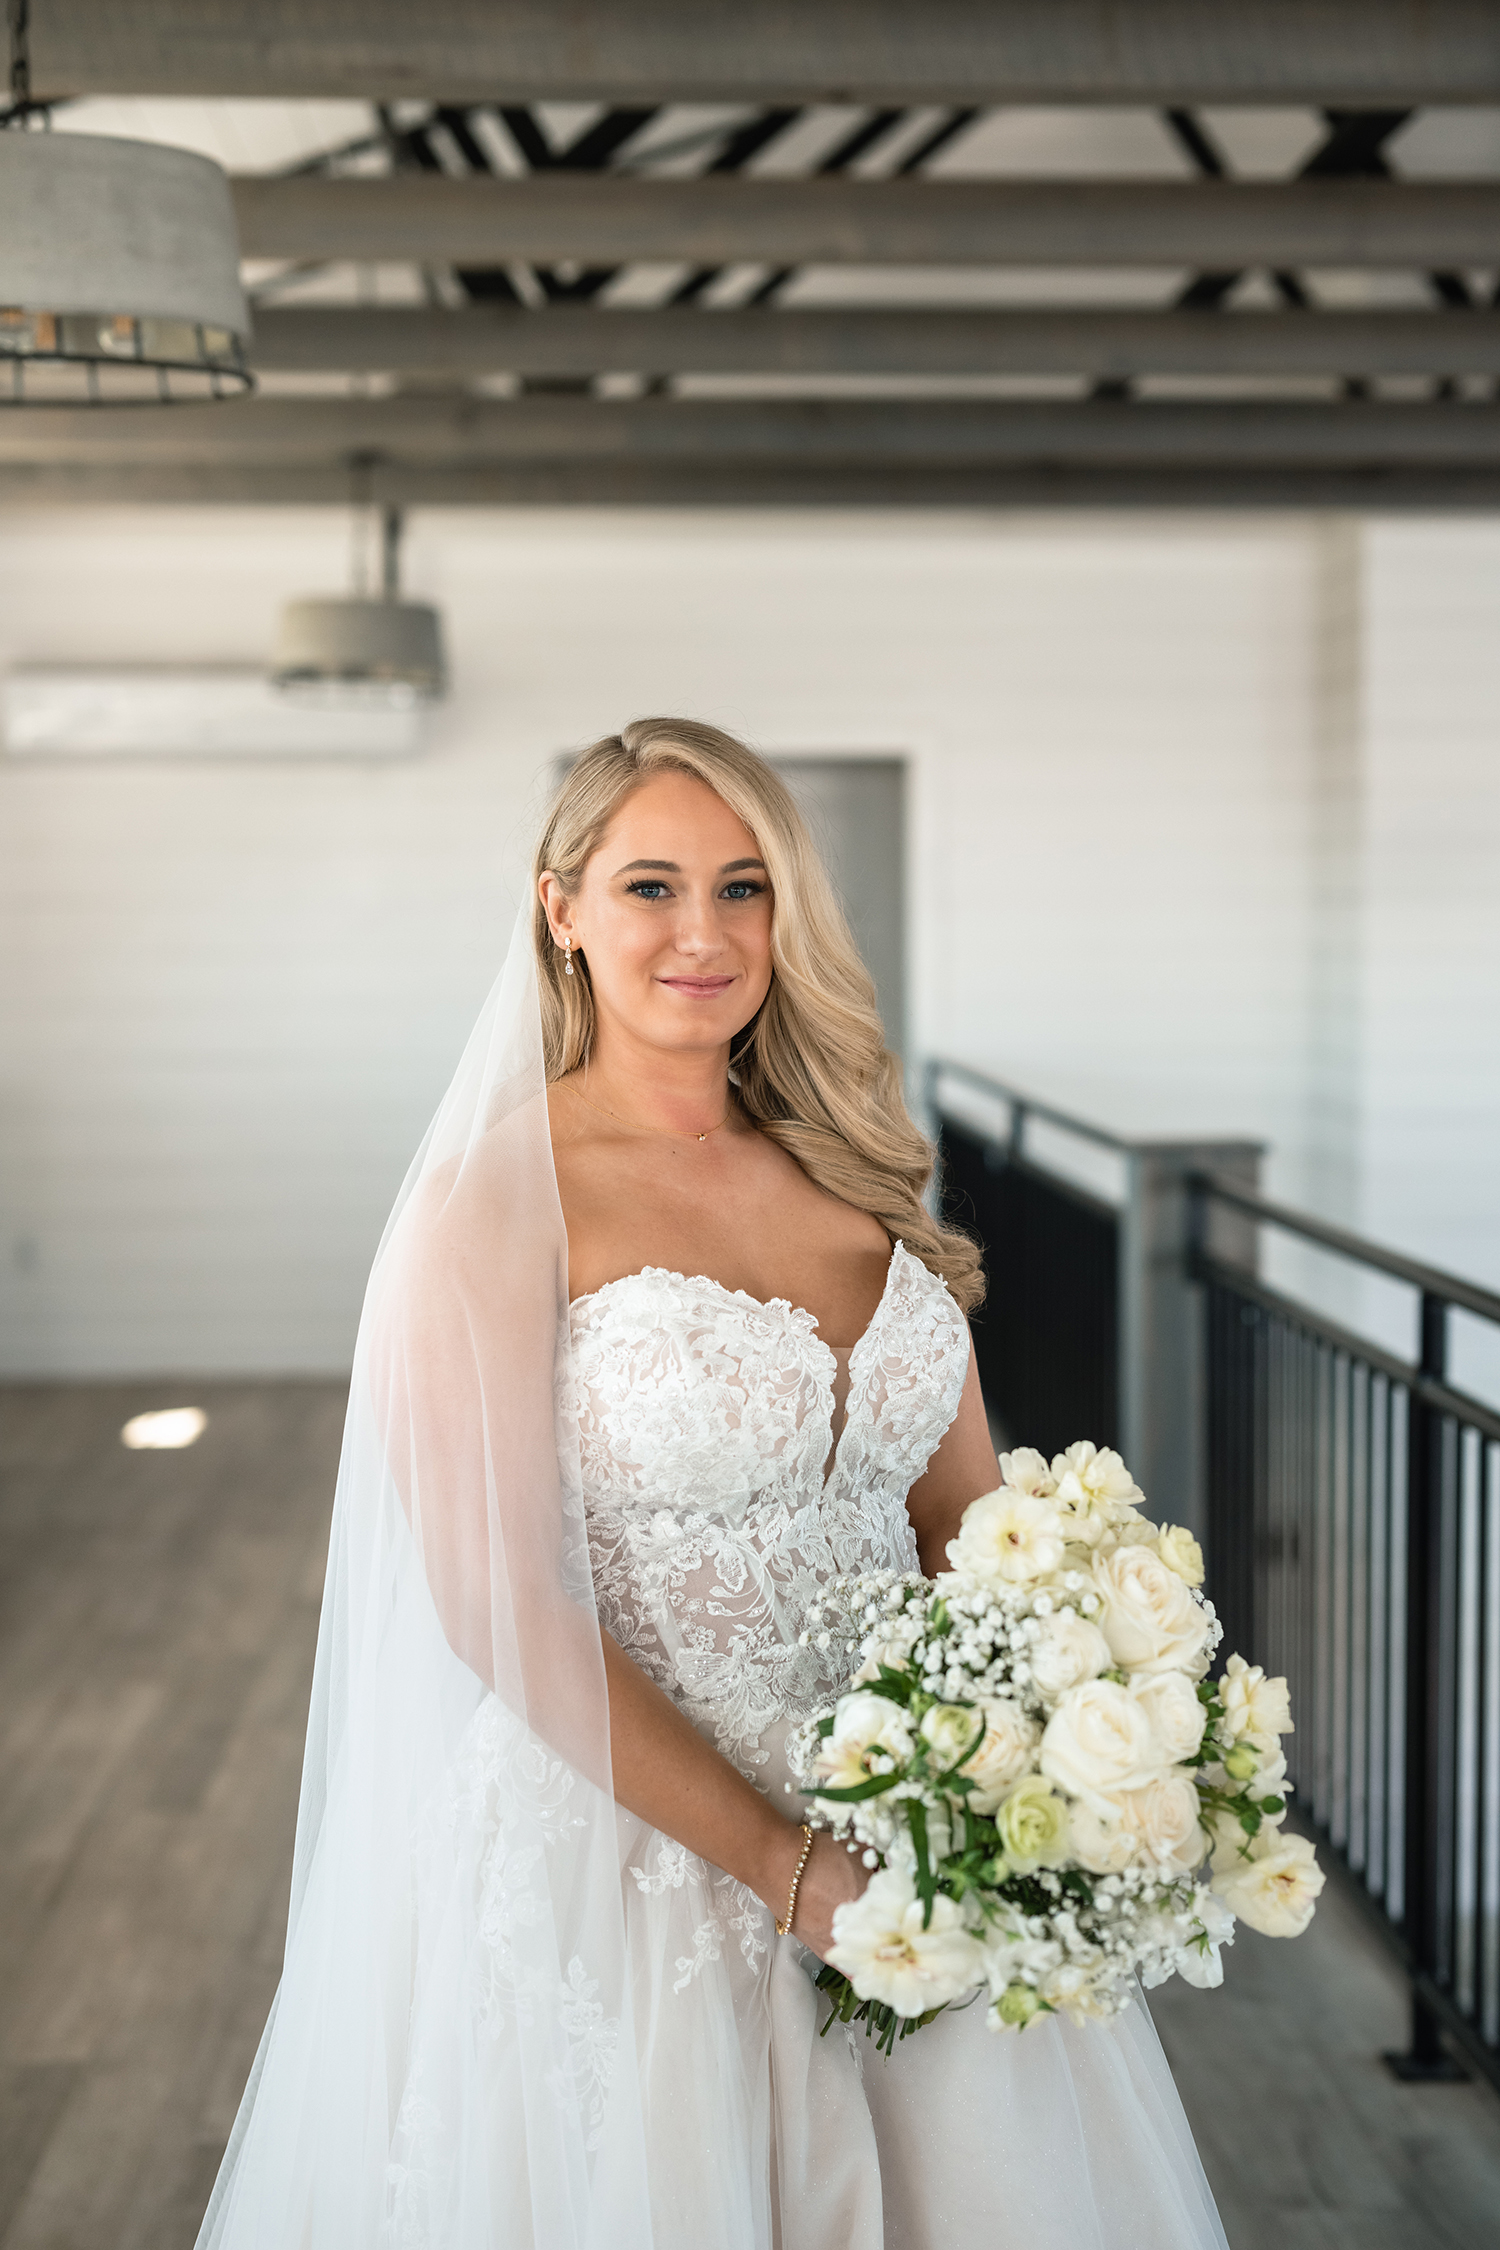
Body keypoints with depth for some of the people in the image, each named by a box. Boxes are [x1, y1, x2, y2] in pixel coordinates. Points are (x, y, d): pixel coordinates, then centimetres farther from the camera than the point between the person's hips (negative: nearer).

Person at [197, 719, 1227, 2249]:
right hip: (622, 1858, -5)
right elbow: (498, 1605, -16)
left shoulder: (857, 1177, 6)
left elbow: (966, 1516, 9)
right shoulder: (494, 1202, -11)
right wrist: (782, 1866, -17)